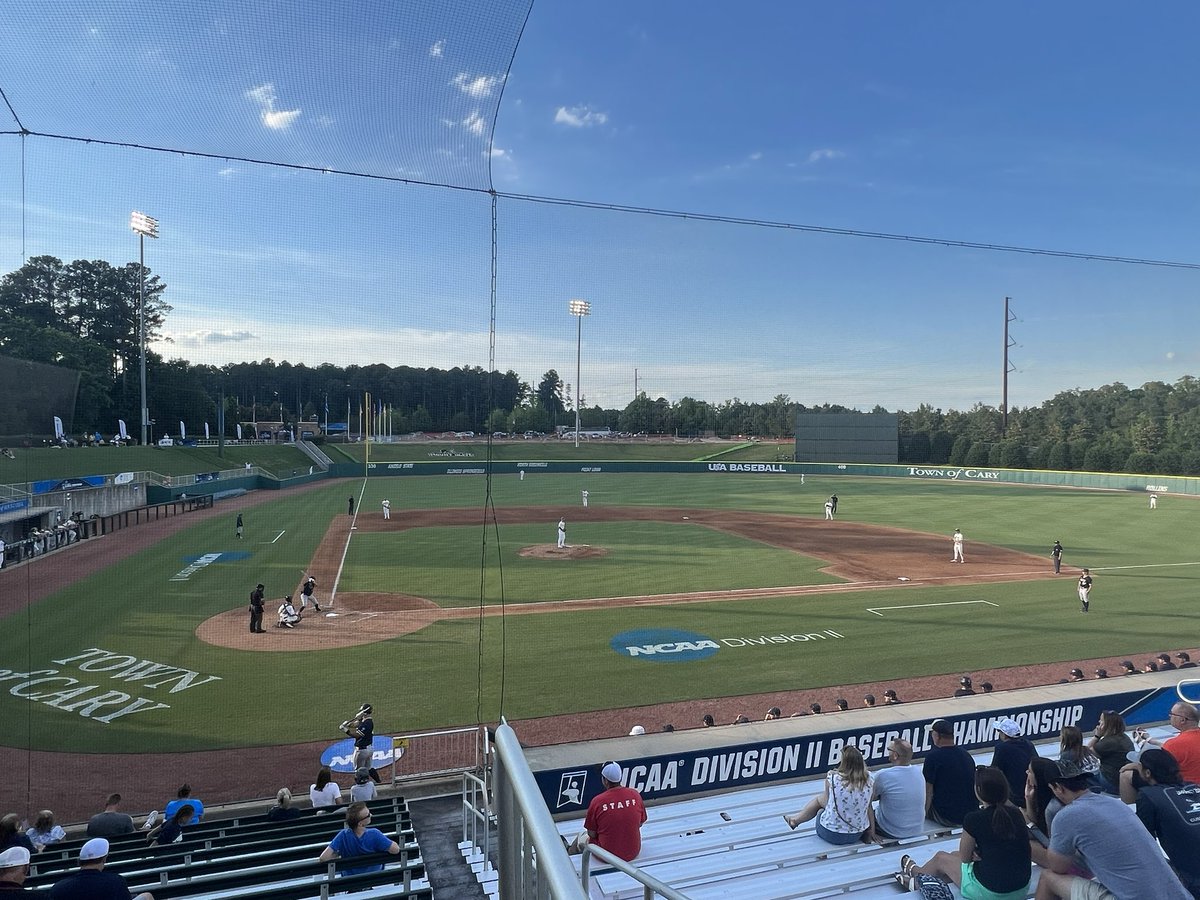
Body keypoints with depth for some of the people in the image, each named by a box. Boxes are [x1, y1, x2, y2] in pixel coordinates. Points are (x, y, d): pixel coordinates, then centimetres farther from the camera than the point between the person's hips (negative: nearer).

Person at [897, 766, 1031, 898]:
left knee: (940, 857, 23)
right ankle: (918, 880, 50)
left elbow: (964, 857, -6)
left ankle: (914, 871, 56)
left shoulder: (974, 819, -20)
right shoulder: (1016, 813, -4)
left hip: (990, 893, -6)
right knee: (954, 855, 28)